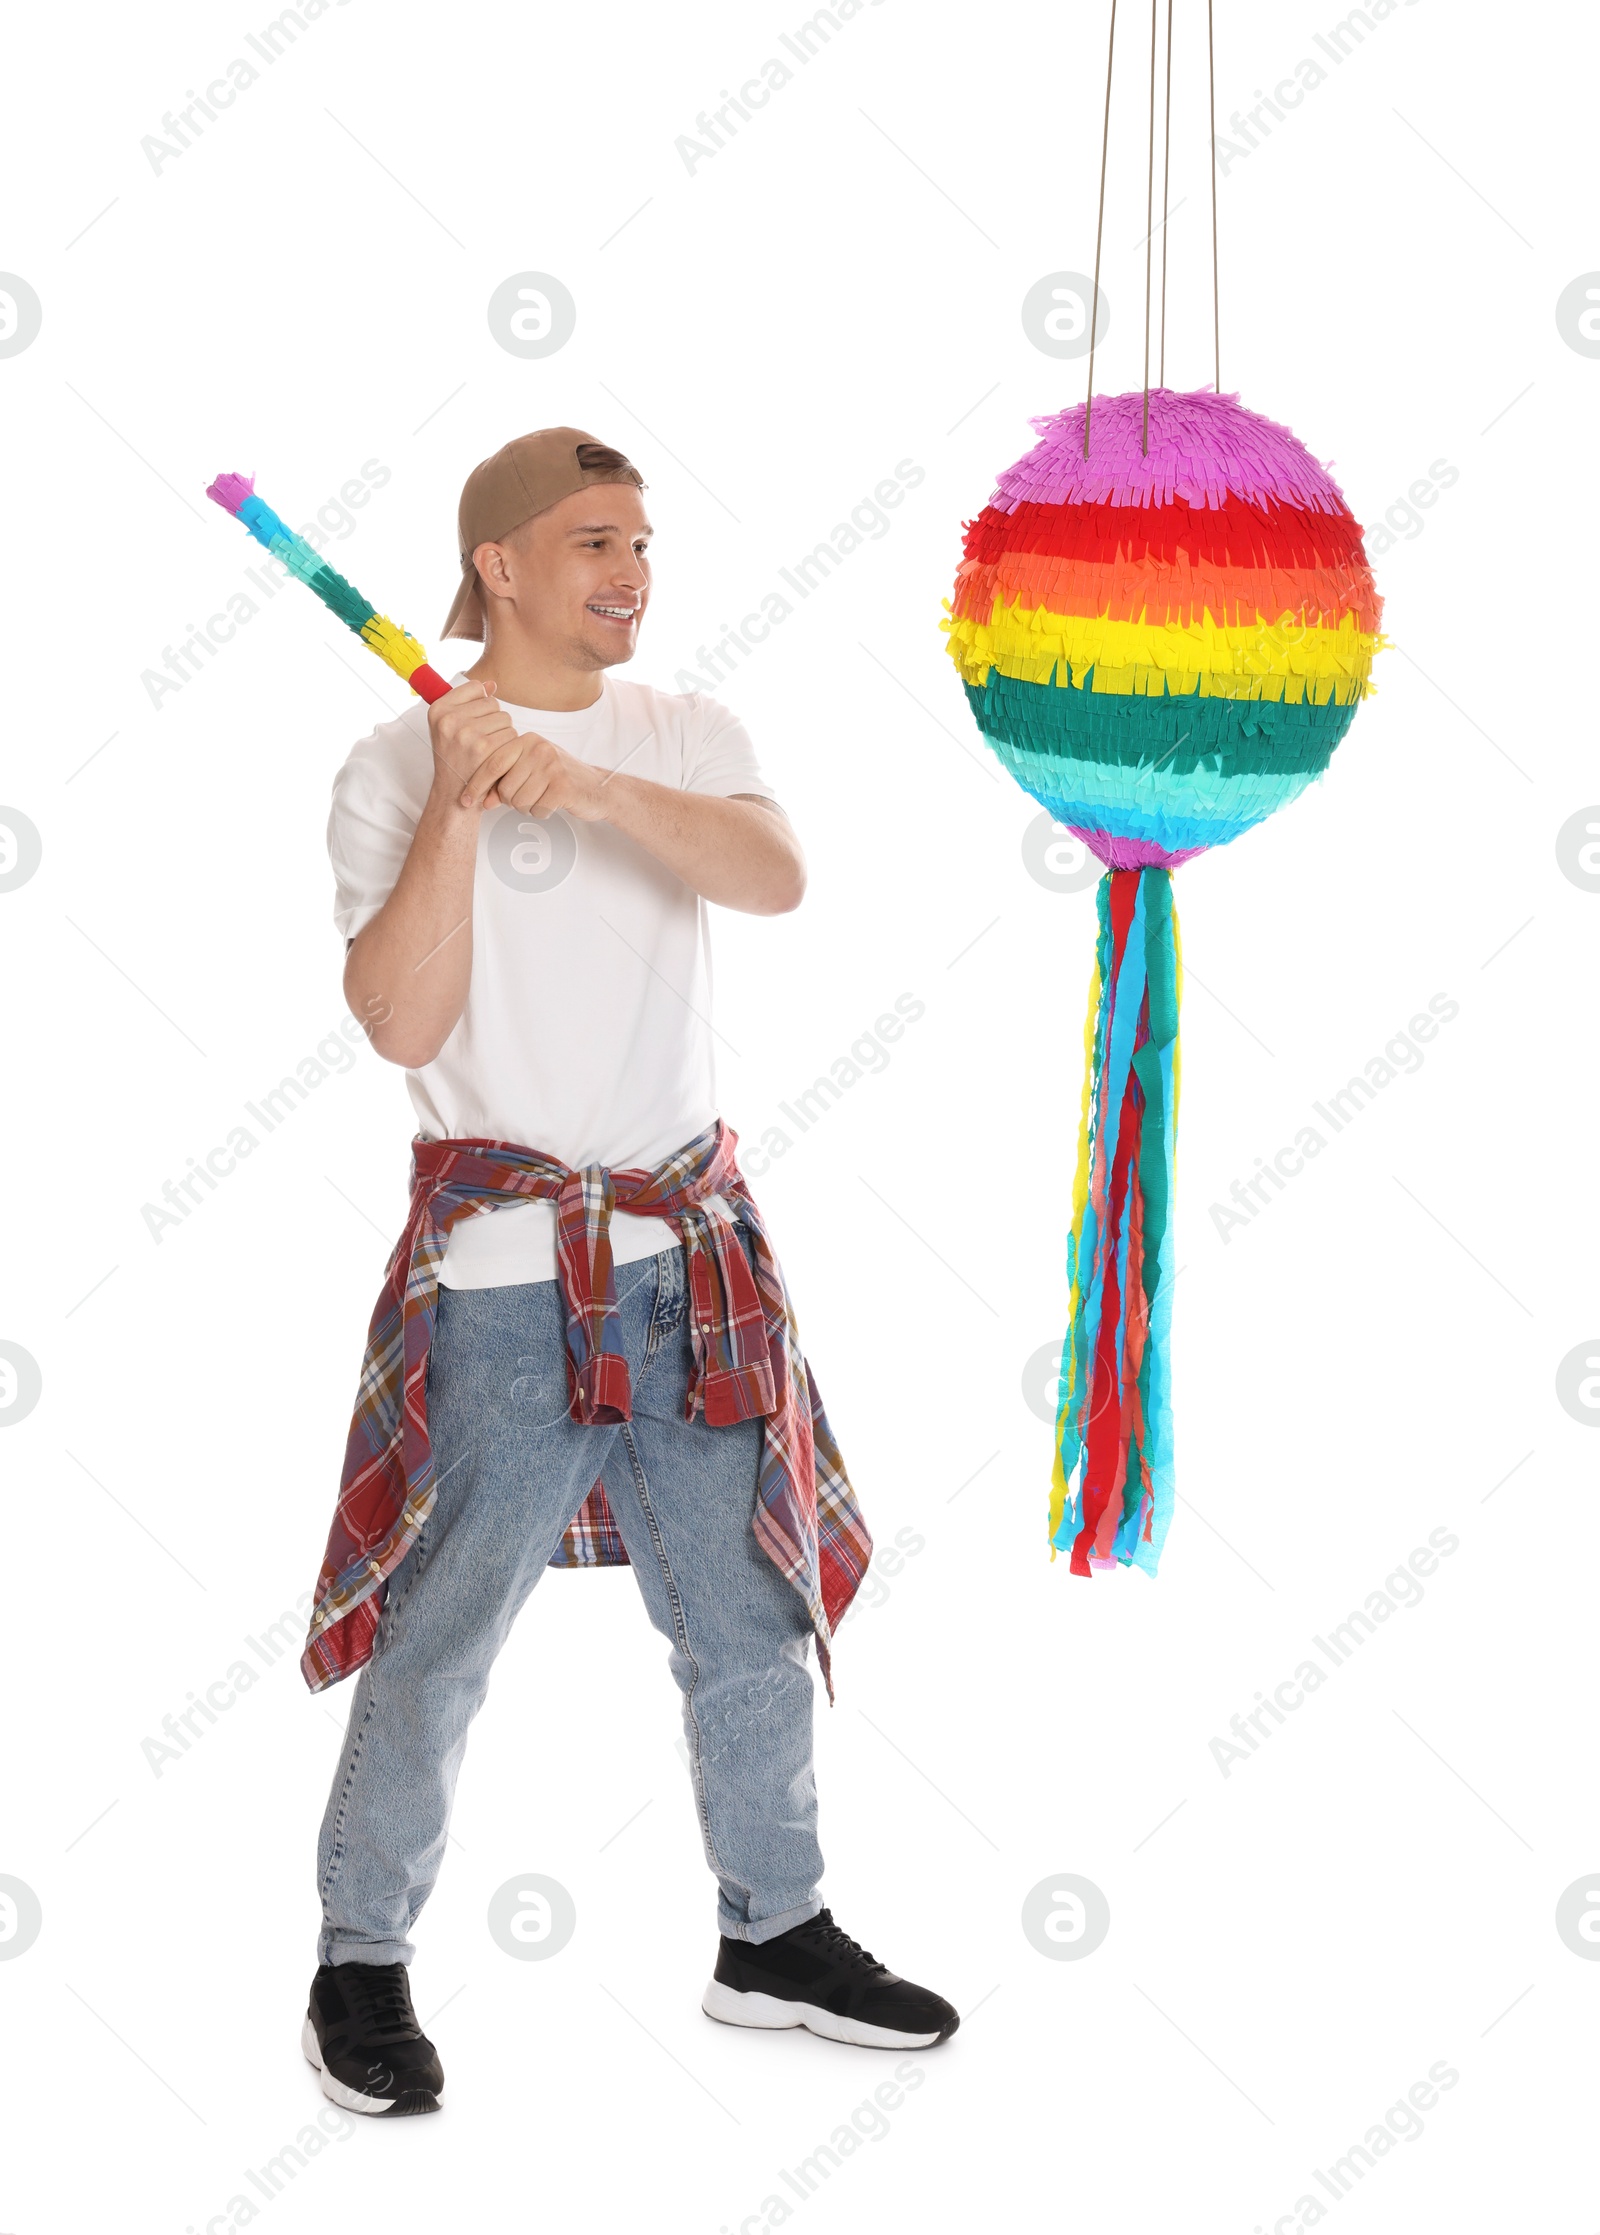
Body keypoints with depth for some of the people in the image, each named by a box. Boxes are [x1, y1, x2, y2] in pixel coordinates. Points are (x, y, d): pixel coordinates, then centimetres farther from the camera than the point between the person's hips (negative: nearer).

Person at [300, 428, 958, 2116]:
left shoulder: (686, 736, 7)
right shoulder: (400, 764, -4)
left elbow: (777, 876, -14)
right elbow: (402, 1025, -14)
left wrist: (586, 785, -26)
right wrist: (459, 804, -20)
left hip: (690, 1244, 5)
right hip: (502, 1269, -4)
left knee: (751, 1619, 13)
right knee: (439, 1643, 2)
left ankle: (773, 1935, 30)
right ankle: (360, 1969, 19)